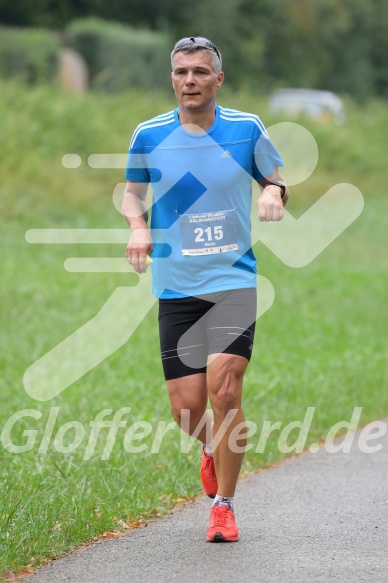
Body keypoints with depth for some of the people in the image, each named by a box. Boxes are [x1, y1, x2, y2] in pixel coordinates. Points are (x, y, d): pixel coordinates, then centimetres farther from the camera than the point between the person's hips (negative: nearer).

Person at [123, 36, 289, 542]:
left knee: (224, 387, -17)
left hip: (234, 280, -1)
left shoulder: (247, 129, 2)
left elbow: (276, 181, 14)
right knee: (186, 407, -1)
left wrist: (275, 192, -10)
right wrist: (138, 226, -5)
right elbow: (132, 192, 16)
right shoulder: (149, 135, 3)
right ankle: (212, 447, 37)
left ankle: (224, 505, -2)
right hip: (175, 286, 1)